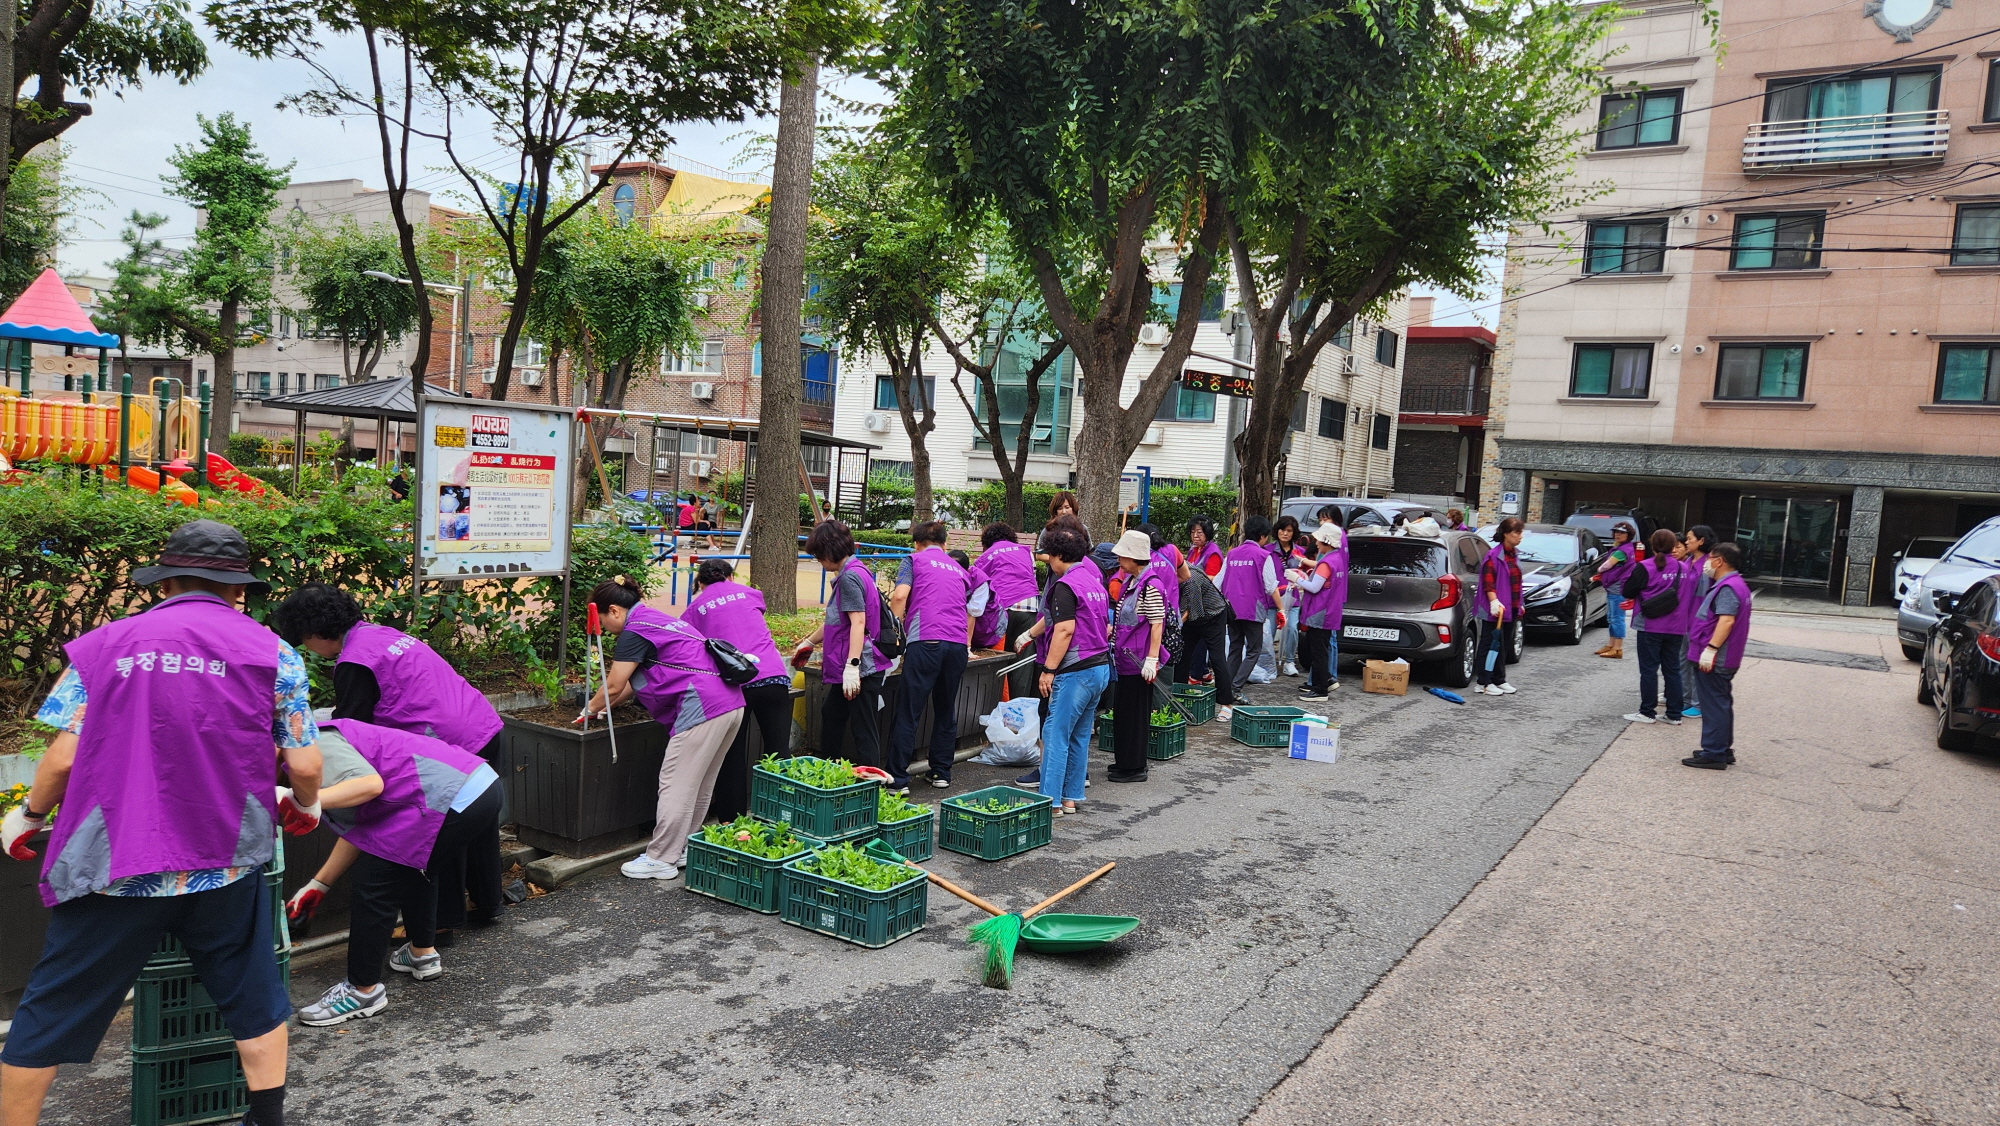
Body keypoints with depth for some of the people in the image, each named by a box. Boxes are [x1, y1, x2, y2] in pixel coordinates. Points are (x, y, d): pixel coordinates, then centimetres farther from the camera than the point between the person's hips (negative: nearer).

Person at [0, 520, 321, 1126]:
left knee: (50, 1014, 16)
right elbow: (303, 765, -2)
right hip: (225, 865, 0)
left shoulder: (102, 645, 4)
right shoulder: (272, 653, 1)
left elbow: (63, 759, -1)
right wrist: (306, 805, 20)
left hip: (112, 866, 0)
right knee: (253, 1000, 17)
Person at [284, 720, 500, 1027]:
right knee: (412, 865, 32)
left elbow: (371, 784, -21)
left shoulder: (315, 746, -4)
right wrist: (317, 885, 28)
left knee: (375, 882, -1)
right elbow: (359, 828, 26)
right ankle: (423, 953, 47)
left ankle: (363, 991, 12)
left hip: (455, 801, -11)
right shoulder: (331, 741, 26)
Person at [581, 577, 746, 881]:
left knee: (676, 785, -2)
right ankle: (684, 849, 26)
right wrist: (606, 706, 31)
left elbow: (613, 687, -2)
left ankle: (661, 860, 5)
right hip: (731, 703, 10)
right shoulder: (656, 619, 24)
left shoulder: (634, 632, -6)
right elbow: (636, 682, 31)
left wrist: (591, 708, 16)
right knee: (699, 786, 16)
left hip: (702, 707, -10)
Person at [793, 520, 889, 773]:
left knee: (865, 731, -5)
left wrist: (852, 666, -28)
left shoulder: (850, 576, -15)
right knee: (831, 715, 23)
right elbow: (835, 621, 27)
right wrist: (808, 643, 38)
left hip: (862, 668, -11)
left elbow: (858, 622, -23)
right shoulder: (851, 573, 16)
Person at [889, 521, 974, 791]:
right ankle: (941, 772, 21)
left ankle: (898, 779, -3)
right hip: (958, 645, 5)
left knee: (908, 713, -2)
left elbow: (899, 596, -5)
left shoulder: (914, 560, 11)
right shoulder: (960, 571, 27)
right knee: (946, 711, 17)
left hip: (926, 641, -5)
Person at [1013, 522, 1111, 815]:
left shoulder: (1065, 585, -13)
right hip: (1101, 667, 9)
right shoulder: (1093, 579, 16)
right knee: (1079, 736, 14)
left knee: (1056, 734, -3)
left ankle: (1050, 799, -1)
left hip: (1076, 671, -9)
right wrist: (1029, 635, 33)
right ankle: (1071, 797, 19)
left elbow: (1064, 629, -21)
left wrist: (1048, 669, -19)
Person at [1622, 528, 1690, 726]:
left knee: (1649, 669, 2)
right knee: (1672, 669, 11)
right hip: (1676, 628, 5)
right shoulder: (1684, 568, 3)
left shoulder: (1646, 568, -13)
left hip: (1651, 627, -5)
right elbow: (1687, 597, 13)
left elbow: (1628, 592, -10)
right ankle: (1674, 714, 14)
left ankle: (1647, 712, 4)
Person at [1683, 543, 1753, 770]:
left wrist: (1710, 649, -30)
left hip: (1714, 660, -11)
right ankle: (1723, 750, 26)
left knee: (1714, 706, -6)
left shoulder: (1727, 588, -18)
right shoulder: (1736, 584, 16)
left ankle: (1714, 754, -3)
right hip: (1724, 659, 11)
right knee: (1721, 704, 17)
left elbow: (1726, 620, -28)